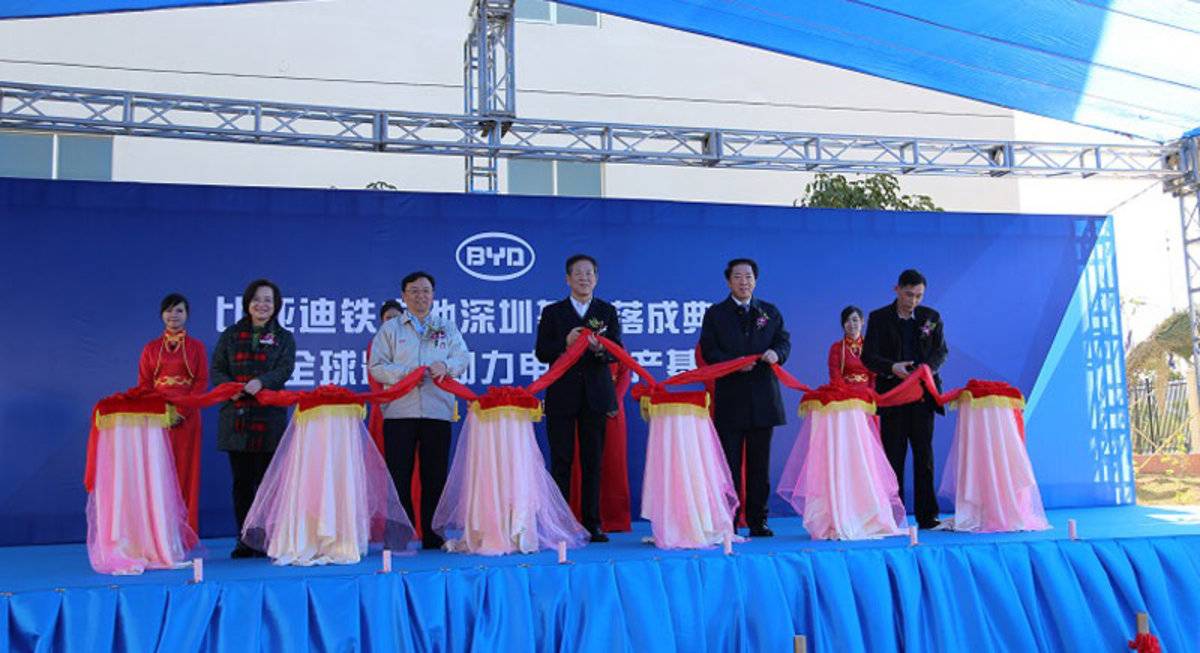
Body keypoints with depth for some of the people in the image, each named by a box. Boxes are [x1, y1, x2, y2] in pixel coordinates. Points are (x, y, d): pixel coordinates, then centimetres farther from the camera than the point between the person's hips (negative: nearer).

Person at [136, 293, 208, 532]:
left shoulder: (196, 347, 8)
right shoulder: (151, 348, 12)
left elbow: (202, 381, 0)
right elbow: (143, 384, 7)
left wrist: (181, 411, -12)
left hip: (186, 418, -1)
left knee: (185, 472, -1)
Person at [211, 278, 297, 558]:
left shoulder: (284, 338, 11)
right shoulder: (231, 335, 15)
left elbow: (285, 369, -5)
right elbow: (217, 369, 9)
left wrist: (261, 382, -24)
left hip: (269, 419, -1)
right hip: (236, 419, 2)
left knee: (267, 480, -2)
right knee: (241, 480, 4)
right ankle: (244, 540, 10)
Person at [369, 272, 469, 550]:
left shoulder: (448, 328, 17)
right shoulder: (390, 329, 11)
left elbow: (462, 358, 7)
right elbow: (376, 366, 3)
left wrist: (446, 365, -14)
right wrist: (404, 373, -13)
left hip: (438, 412, 1)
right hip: (399, 411, -1)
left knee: (435, 477, 3)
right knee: (399, 477, -2)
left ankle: (433, 537, 10)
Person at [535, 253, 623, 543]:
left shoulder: (607, 311, 10)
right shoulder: (552, 312, 7)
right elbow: (541, 353, 0)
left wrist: (600, 348, -22)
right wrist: (566, 343, -18)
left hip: (596, 396, 1)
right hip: (562, 396, -1)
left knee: (593, 463, 4)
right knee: (561, 462, 0)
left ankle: (591, 524, 10)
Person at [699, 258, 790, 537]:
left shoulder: (770, 312, 14)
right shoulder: (715, 314, 6)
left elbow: (784, 341, 9)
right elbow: (708, 351, -2)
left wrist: (776, 353, -14)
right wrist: (734, 363, -18)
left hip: (764, 397, 2)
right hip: (730, 399, -2)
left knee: (760, 464, 7)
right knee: (729, 464, 0)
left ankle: (757, 521, 13)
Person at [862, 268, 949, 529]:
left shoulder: (931, 317, 7)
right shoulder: (878, 318, 1)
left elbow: (942, 351, 6)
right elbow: (868, 356, -4)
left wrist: (929, 367, -15)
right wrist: (892, 367, -23)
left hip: (923, 393, 1)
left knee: (924, 454, 3)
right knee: (894, 455, 2)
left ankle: (927, 515, 9)